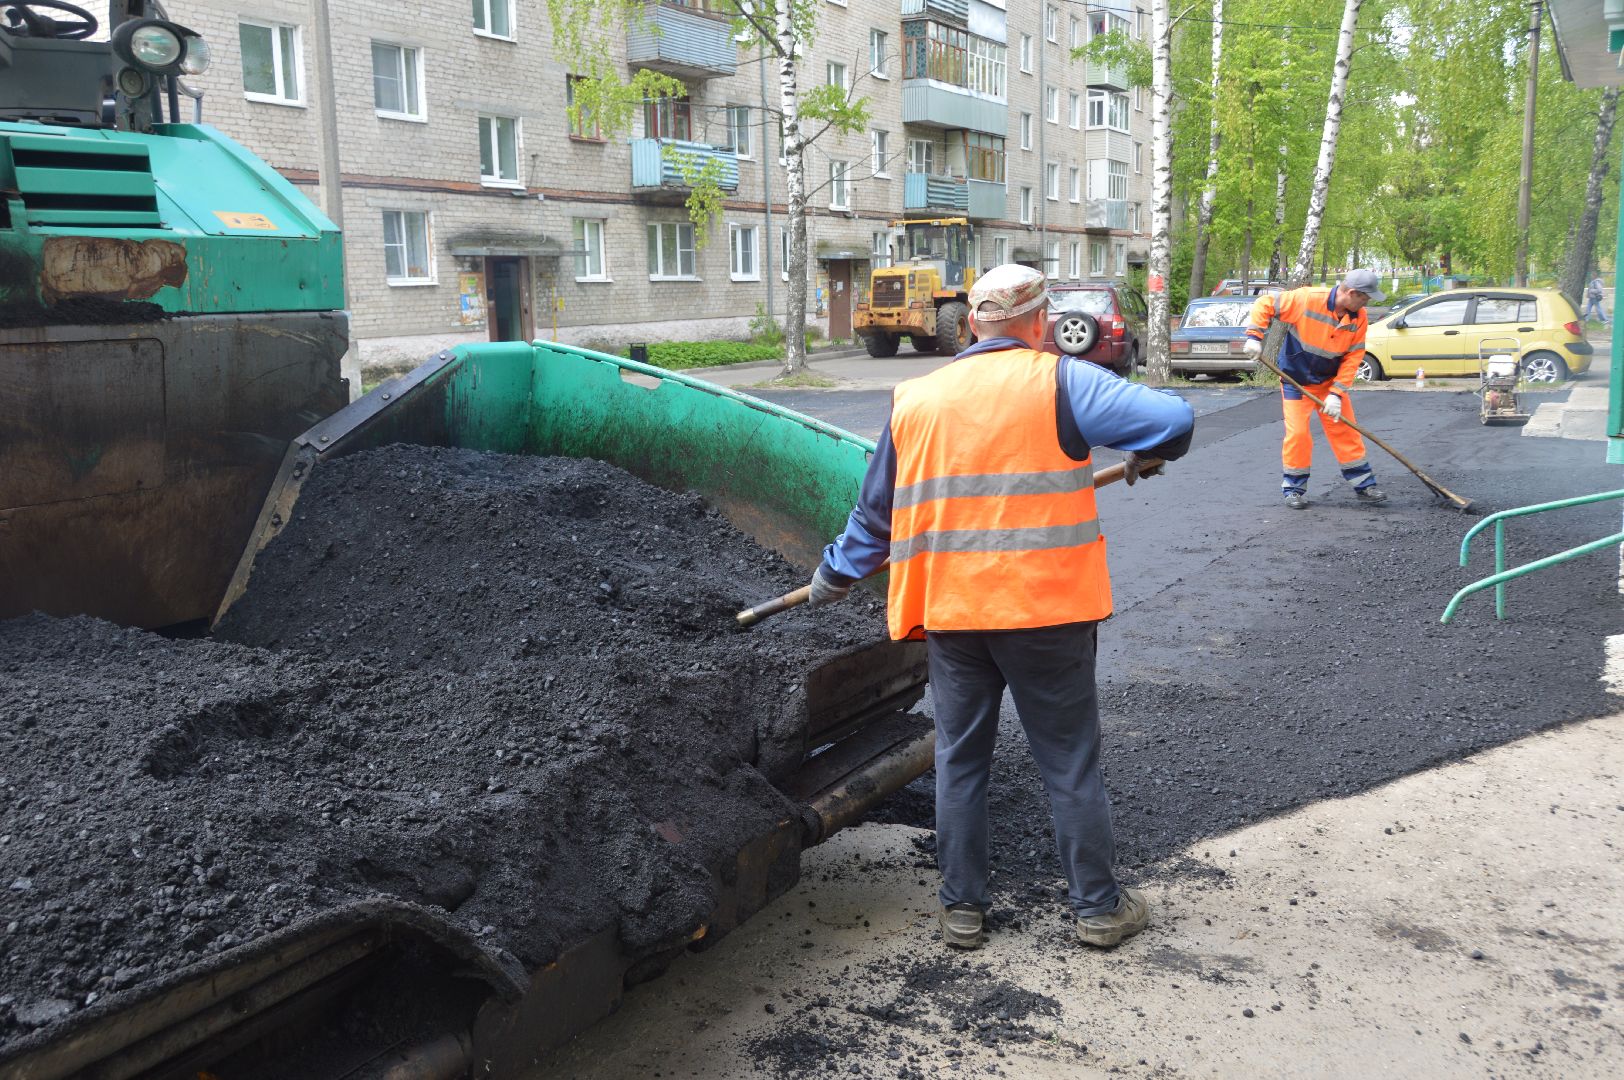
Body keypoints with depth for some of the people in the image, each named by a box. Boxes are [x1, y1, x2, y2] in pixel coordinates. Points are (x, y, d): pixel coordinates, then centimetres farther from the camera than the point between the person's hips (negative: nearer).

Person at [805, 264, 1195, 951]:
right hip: (1046, 610, -3)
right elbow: (1173, 419, -14)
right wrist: (1146, 457, 8)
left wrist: (835, 574, 28)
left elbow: (876, 510, 13)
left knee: (959, 760, 16)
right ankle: (1098, 907, 23)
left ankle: (962, 909, 25)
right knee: (1071, 762, 11)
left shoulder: (915, 399, 5)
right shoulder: (1061, 383, -7)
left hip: (948, 612, 3)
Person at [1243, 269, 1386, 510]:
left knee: (1345, 431, 6)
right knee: (1297, 433, -6)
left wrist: (1336, 393, -16)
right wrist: (1254, 336, -24)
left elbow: (1353, 358, -9)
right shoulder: (1306, 299, -24)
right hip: (1296, 380, -4)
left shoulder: (1359, 318, -10)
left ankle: (1363, 484, 17)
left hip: (1330, 380, 4)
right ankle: (1294, 488, 10)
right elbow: (1265, 304, -17)